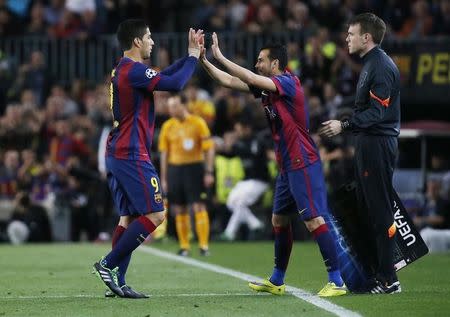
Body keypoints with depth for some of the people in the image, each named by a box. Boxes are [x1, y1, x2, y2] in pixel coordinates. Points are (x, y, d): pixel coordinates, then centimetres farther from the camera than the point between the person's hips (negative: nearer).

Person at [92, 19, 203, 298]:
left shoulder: (122, 70, 16)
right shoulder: (134, 70, -15)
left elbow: (163, 76, 26)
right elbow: (175, 83, -20)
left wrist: (191, 55, 19)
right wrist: (193, 56, -6)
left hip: (117, 155, 10)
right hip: (132, 156, -10)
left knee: (129, 217, 10)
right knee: (155, 215, -8)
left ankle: (117, 282, 6)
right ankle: (109, 264, -9)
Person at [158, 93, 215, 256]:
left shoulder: (198, 123, -3)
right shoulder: (167, 126, 8)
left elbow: (209, 149, -2)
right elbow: (164, 153, 13)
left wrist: (209, 172, -8)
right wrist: (163, 178, 10)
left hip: (194, 167, -4)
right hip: (174, 168, 4)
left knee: (199, 207, -8)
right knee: (179, 210, 3)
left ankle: (204, 245, -7)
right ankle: (184, 246, 9)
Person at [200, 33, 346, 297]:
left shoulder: (288, 83, -14)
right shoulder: (266, 86, 11)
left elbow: (252, 79, -27)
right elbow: (230, 81, 15)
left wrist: (220, 57, -23)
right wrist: (204, 61, 7)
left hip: (303, 164, -10)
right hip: (287, 165, 10)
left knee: (314, 220, -12)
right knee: (279, 220, 15)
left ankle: (337, 282, -13)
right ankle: (277, 282, 25)